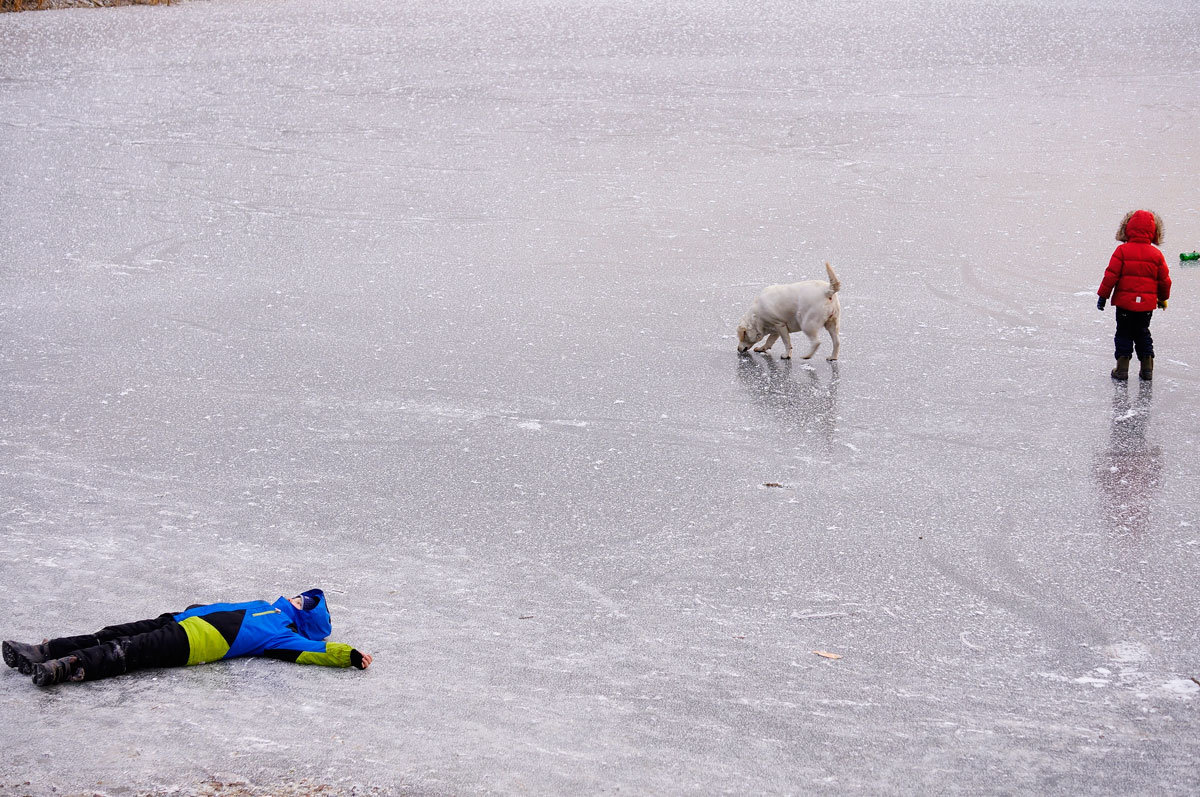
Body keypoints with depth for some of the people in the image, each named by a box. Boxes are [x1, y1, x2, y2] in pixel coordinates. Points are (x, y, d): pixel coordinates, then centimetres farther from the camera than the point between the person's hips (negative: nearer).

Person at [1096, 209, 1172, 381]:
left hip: (1125, 302, -3)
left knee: (1124, 334, 8)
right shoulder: (1156, 255, -1)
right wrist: (1163, 298, 22)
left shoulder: (1122, 251, -10)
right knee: (1143, 334, 17)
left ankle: (1122, 367, 4)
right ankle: (1147, 368, 16)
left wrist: (1103, 295, -1)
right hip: (1147, 304, 3)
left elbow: (1111, 275, -10)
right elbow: (1164, 280, 6)